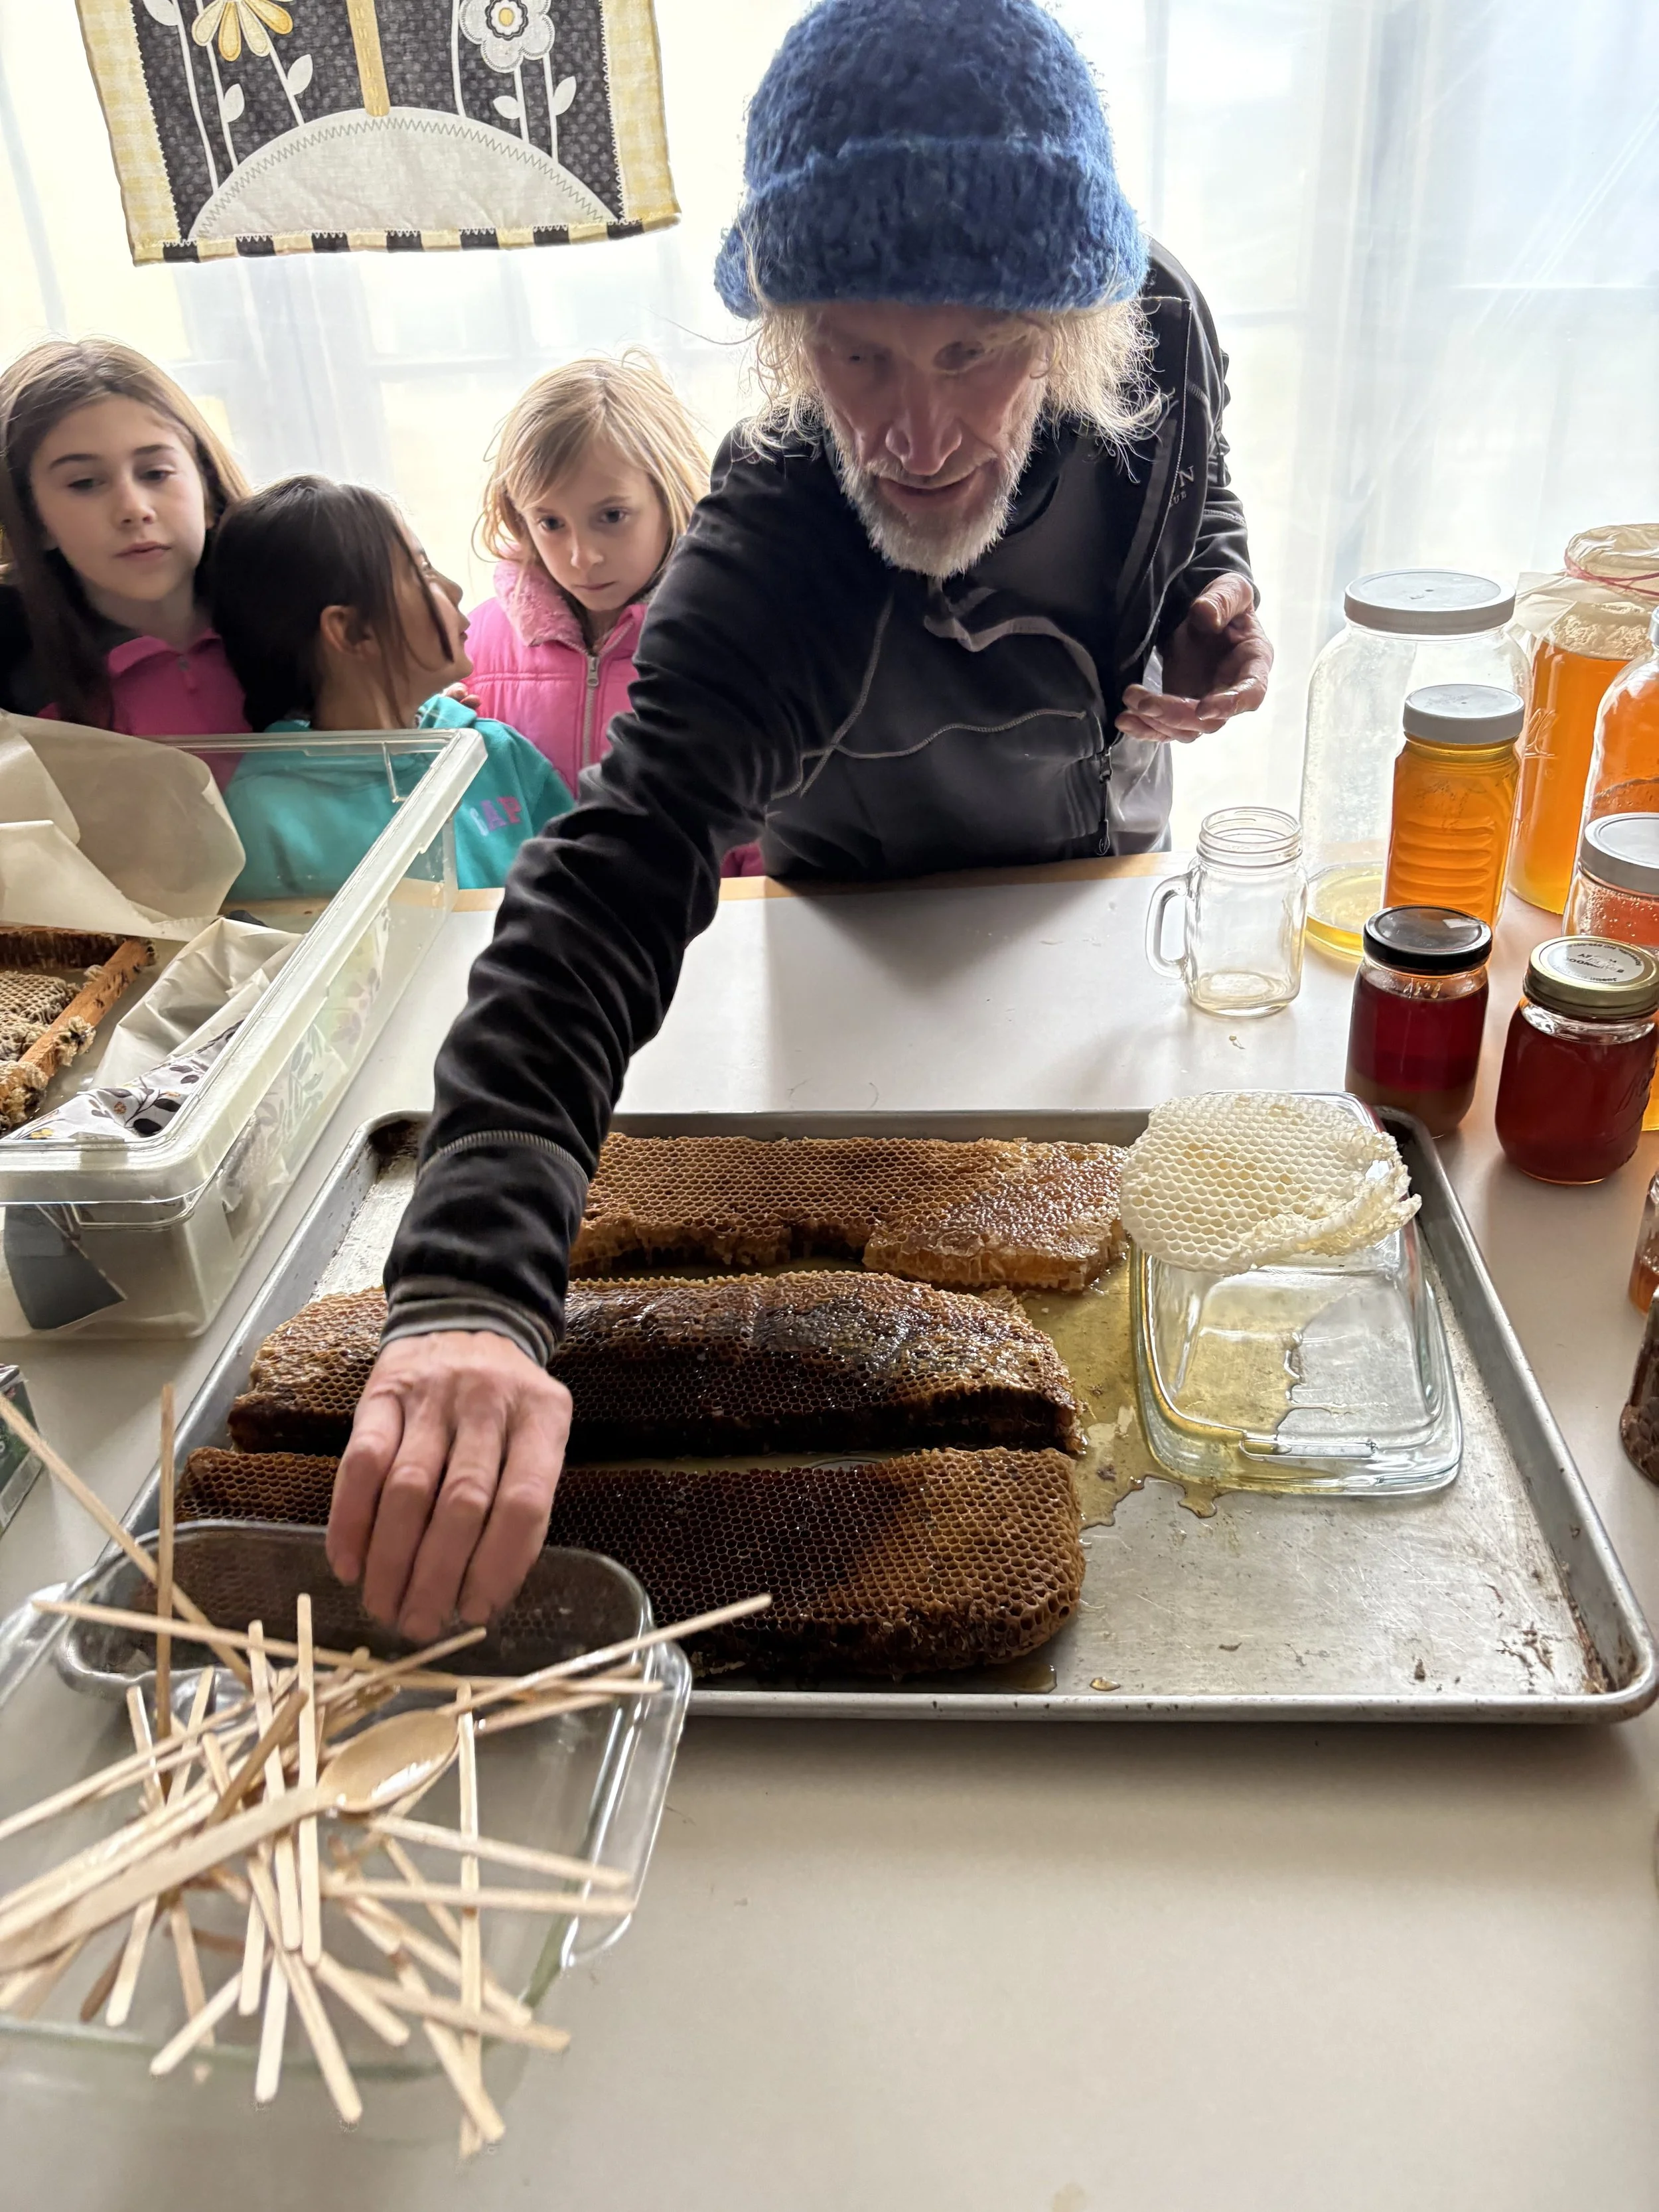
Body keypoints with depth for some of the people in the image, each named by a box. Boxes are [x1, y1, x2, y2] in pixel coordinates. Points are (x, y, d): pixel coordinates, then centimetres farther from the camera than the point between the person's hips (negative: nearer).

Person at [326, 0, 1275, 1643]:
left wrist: (1219, 601, -23)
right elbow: (609, 894, -54)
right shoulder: (768, 563, -42)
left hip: (1106, 864, 5)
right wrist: (467, 1293, -68)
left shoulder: (1156, 328, -26)